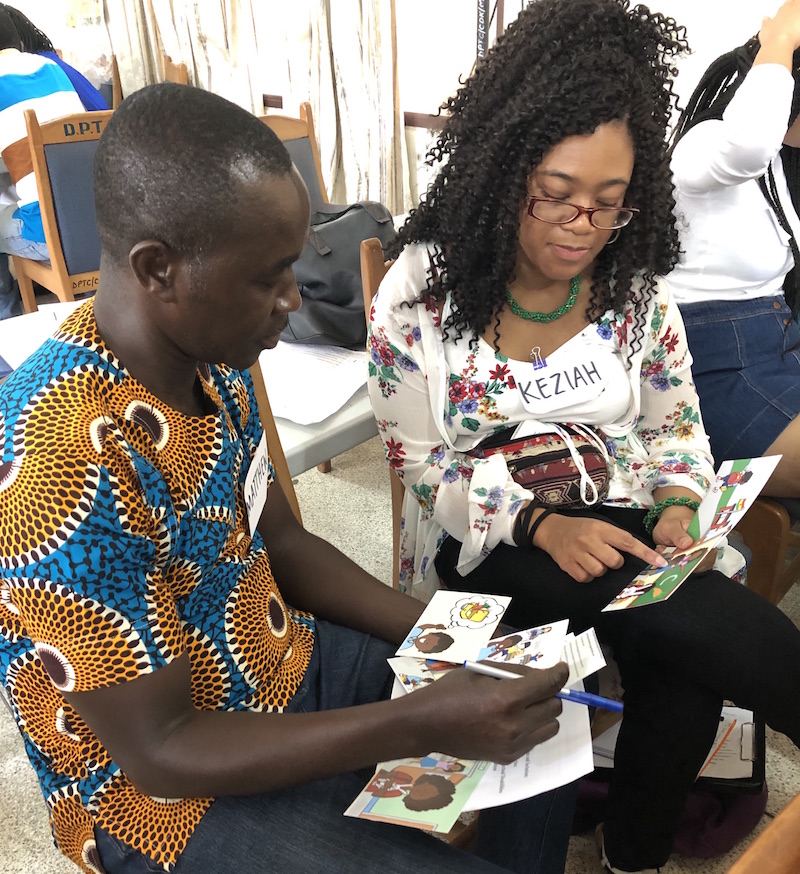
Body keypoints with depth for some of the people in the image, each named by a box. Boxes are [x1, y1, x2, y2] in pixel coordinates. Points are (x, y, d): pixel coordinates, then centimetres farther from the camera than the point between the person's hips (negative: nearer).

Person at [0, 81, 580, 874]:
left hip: (282, 658, 7)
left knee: (546, 716, 11)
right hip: (172, 791, -7)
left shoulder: (210, 353, -9)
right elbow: (159, 751, -26)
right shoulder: (71, 467, -34)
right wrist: (422, 726, -29)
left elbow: (277, 539, 3)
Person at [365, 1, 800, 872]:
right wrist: (541, 524, -23)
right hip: (489, 538, -3)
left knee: (684, 669, -22)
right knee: (709, 624, -27)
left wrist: (677, 508, -12)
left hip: (619, 516, 4)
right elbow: (419, 458, -10)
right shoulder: (422, 288, -11)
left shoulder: (633, 284, 0)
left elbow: (675, 423, 10)